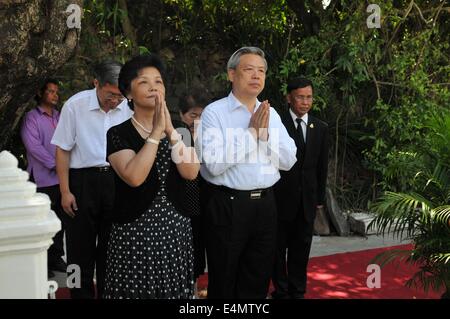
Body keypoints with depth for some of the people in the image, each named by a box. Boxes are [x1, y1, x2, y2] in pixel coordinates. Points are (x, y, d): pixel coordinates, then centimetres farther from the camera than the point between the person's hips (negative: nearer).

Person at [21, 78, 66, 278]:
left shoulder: (60, 117, 16)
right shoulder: (32, 117, -1)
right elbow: (33, 145, -10)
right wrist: (54, 165, -13)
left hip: (61, 178, 5)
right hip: (43, 179, -5)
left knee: (59, 220, 9)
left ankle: (55, 258, 20)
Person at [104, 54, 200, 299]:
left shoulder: (180, 132, 9)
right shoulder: (118, 133, -4)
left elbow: (191, 172, -8)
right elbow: (134, 177, -21)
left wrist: (170, 130, -16)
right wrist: (156, 132, -17)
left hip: (176, 229, 4)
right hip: (134, 230, -3)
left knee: (174, 289, 8)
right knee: (136, 289, 3)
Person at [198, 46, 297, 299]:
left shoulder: (271, 114, 10)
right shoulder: (214, 112, -8)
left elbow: (288, 161, 5)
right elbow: (214, 164, -20)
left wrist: (265, 134, -10)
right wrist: (252, 132, -15)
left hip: (265, 204, 5)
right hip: (228, 205, -5)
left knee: (258, 282, 16)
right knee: (224, 283, 9)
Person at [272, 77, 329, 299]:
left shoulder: (321, 128, 6)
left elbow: (322, 166, 10)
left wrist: (320, 197, 9)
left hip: (307, 199, 4)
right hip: (281, 197, -4)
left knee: (301, 248, 12)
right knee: (278, 247, 8)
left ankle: (298, 291, 24)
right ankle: (281, 291, 22)